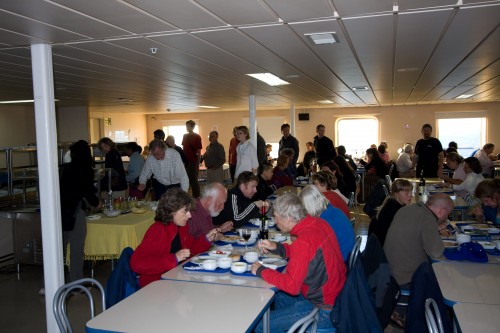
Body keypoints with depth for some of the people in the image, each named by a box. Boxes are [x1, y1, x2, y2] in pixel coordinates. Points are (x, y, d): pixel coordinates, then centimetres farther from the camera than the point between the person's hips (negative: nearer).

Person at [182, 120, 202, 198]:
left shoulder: (197, 137, -6)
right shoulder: (185, 136, 9)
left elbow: (199, 152, -6)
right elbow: (183, 148, 15)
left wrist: (197, 163, -10)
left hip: (193, 162, -5)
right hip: (185, 161, 5)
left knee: (193, 179, -2)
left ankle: (196, 196, 8)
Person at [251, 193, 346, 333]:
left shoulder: (304, 241, -28)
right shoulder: (318, 223, -2)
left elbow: (291, 285, -28)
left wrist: (261, 271, -14)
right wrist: (276, 247, 4)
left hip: (324, 311, -9)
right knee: (278, 296, 26)